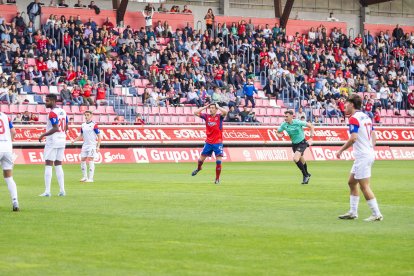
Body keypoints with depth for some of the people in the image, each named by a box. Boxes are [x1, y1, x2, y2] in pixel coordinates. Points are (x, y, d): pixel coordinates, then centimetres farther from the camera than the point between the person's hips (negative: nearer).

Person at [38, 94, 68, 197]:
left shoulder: (52, 113, -15)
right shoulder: (63, 111, 12)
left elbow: (55, 128, -21)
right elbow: (66, 127, 17)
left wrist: (43, 135, -15)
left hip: (52, 141, -8)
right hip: (62, 141, 8)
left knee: (48, 165, -5)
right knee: (58, 165, 13)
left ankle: (47, 191, -9)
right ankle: (62, 190, 9)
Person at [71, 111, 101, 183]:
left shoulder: (94, 125, -8)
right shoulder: (83, 125, 10)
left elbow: (99, 136, -7)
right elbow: (81, 136, 20)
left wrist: (98, 147, -13)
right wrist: (74, 140, 5)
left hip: (92, 145, -6)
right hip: (85, 145, 6)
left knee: (90, 160, -10)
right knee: (82, 160, 5)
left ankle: (90, 178, -8)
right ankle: (85, 177, 15)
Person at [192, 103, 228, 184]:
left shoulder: (219, 116, -5)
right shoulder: (207, 116, 2)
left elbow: (225, 112, -26)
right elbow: (196, 113, -4)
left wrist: (217, 106, -12)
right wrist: (205, 107, -3)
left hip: (218, 142, -3)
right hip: (208, 142, 3)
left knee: (218, 161, -9)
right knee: (201, 158, 11)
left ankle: (217, 179, 3)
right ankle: (199, 168, 44)